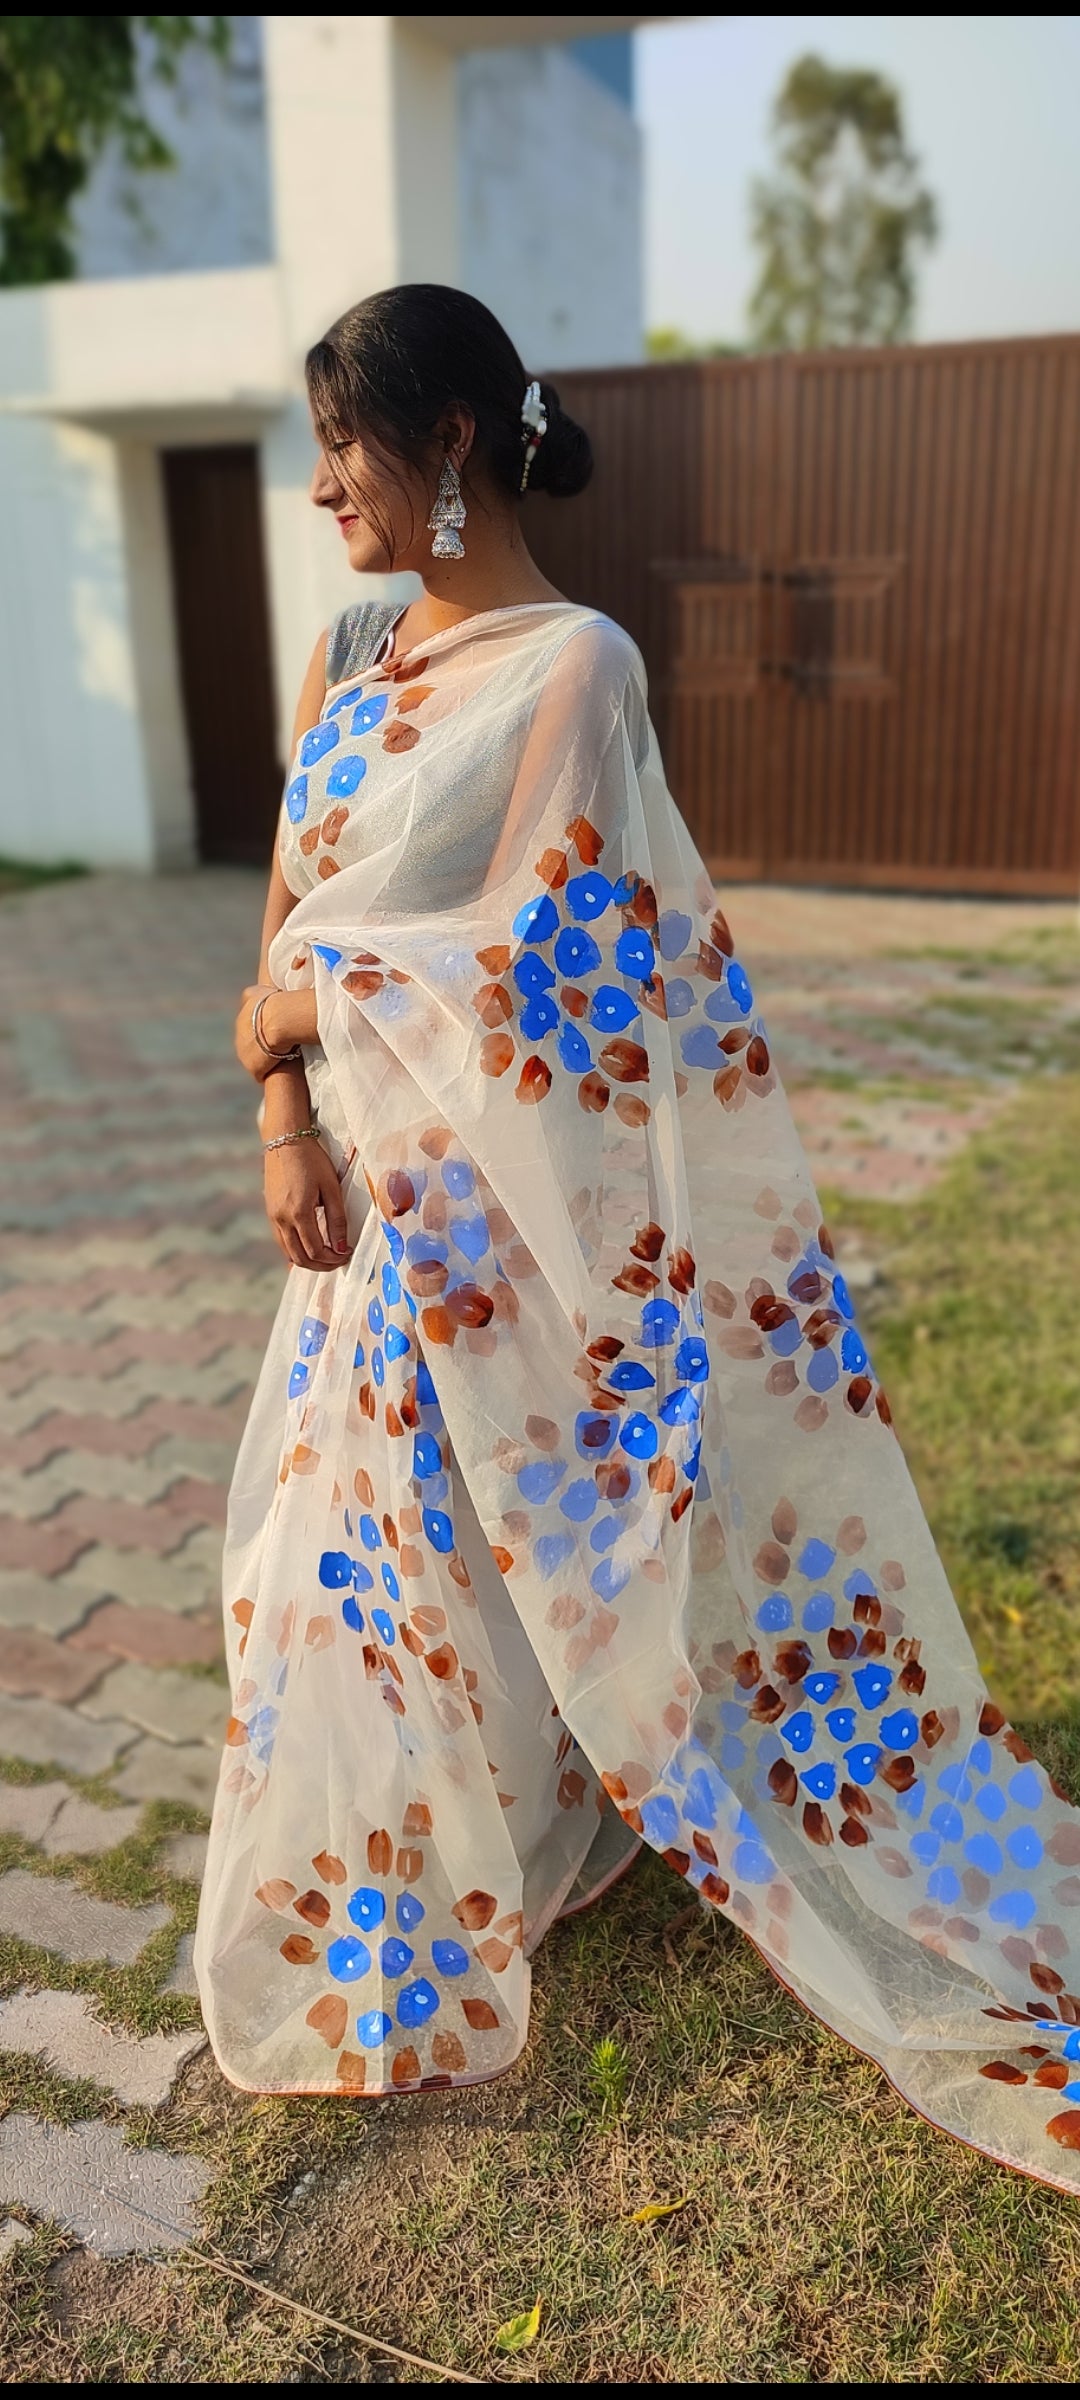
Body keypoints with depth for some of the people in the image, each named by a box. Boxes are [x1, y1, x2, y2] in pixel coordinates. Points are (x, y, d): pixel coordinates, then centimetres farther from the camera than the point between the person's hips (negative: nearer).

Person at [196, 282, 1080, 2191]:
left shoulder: (572, 666, -14)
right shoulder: (345, 661, 8)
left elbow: (542, 961, -18)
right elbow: (287, 932, 8)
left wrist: (305, 1009, -7)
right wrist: (284, 1125, -7)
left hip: (511, 1198, -7)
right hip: (375, 1187, 7)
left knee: (486, 1538, 6)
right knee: (365, 1531, 18)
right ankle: (407, 1882, 42)